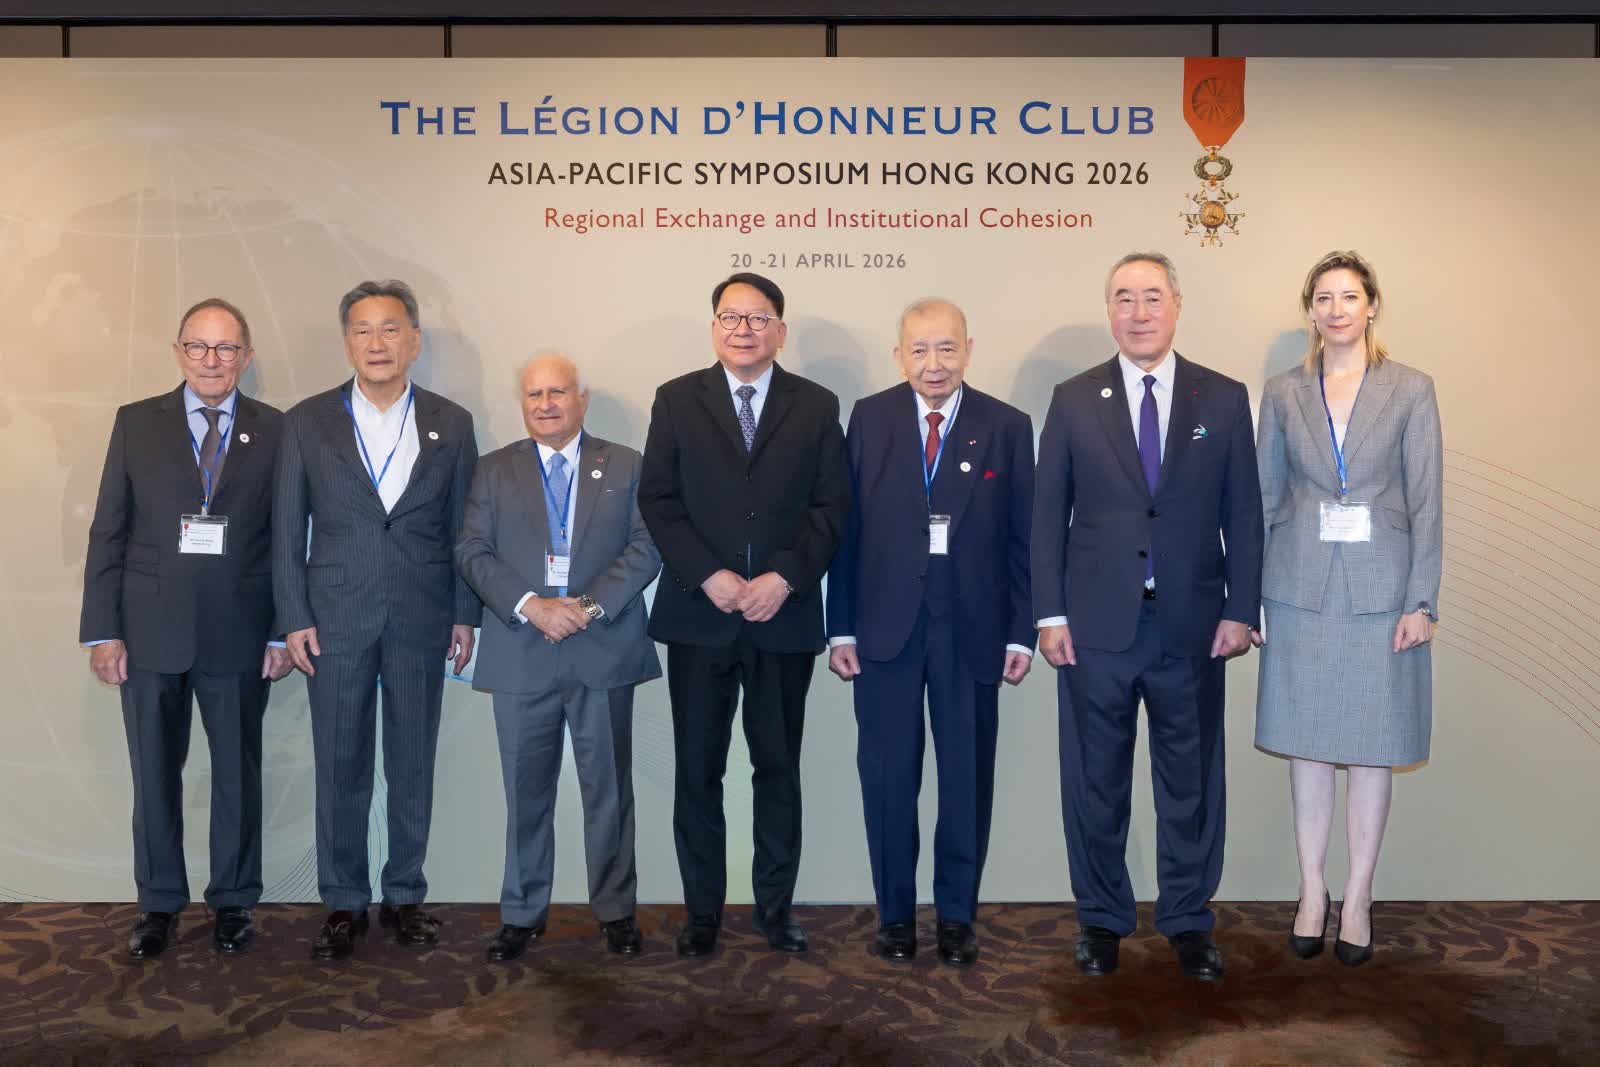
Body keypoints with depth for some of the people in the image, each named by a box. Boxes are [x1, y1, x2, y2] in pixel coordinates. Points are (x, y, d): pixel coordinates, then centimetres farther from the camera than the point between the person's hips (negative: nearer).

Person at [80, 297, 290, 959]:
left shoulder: (274, 430, 2)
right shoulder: (136, 423, 4)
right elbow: (108, 531, 2)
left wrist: (284, 631, -2)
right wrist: (102, 630, -4)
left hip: (238, 633, -1)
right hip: (150, 631, 1)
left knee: (238, 773, 10)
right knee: (155, 774, 10)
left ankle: (233, 901, 26)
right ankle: (158, 904, 27)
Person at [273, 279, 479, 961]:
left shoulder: (451, 424, 5)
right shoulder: (307, 422, 3)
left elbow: (463, 527, 6)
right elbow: (288, 528, 3)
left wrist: (465, 615, 2)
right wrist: (294, 618, -3)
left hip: (421, 622, 1)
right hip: (335, 620, 0)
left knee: (413, 767, 9)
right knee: (340, 769, 6)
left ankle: (405, 896, 23)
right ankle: (344, 903, 20)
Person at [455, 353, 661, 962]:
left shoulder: (625, 467, 8)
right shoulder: (494, 471, 10)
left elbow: (647, 546, -1)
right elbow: (472, 552, 0)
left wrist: (591, 605, -15)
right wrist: (530, 606, -14)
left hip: (604, 651, 0)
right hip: (521, 655, 1)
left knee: (608, 787, 7)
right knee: (526, 792, 9)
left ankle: (615, 911, 20)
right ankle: (522, 914, 21)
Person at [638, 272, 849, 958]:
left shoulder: (816, 407, 7)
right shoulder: (677, 400, 6)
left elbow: (831, 505, 1)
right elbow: (657, 499, 0)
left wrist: (784, 578, -12)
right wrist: (709, 576, -12)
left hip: (784, 615, 0)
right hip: (699, 616, 0)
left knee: (779, 768, 9)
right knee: (697, 770, 7)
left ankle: (776, 906, 21)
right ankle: (702, 910, 19)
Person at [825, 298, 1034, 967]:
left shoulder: (1007, 427, 2)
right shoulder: (869, 419, 3)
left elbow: (1022, 537, 3)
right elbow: (846, 529, 1)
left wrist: (1021, 633, -1)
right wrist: (840, 629, -2)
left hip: (972, 629, 0)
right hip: (885, 627, 0)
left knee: (968, 778, 9)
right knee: (888, 777, 8)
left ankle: (957, 916, 24)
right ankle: (894, 913, 23)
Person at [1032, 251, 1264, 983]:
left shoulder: (1224, 399, 5)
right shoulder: (1073, 400, 3)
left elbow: (1242, 513, 5)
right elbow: (1048, 513, 2)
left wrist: (1240, 611, -2)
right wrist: (1050, 614, -3)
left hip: (1191, 624, 1)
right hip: (1097, 624, 0)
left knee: (1191, 782, 10)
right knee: (1095, 783, 8)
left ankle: (1188, 923, 25)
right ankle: (1101, 920, 24)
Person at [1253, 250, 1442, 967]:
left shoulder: (1411, 391, 1)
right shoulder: (1283, 394, 6)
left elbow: (1426, 503, -1)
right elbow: (1265, 497, 8)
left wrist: (1421, 601, -7)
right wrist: (1244, 597, 3)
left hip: (1380, 587, -1)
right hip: (1302, 586, 2)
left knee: (1372, 745, 5)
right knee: (1306, 743, 7)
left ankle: (1358, 900, 18)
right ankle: (1312, 893, 20)